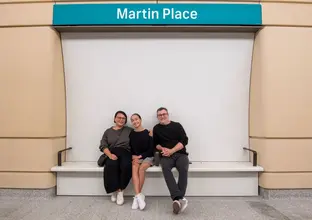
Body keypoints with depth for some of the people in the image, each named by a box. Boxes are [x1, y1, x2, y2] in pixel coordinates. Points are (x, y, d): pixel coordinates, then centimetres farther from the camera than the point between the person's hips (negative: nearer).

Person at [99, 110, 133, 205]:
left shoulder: (130, 130, 15)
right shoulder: (108, 131, 19)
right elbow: (103, 146, 7)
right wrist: (110, 155, -12)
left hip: (125, 153, 0)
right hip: (112, 154, 1)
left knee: (126, 166, -33)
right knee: (111, 166, -33)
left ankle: (119, 191, -15)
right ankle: (116, 190, -14)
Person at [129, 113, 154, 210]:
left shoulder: (148, 133, -4)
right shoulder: (131, 134, 7)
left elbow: (151, 149, -5)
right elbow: (130, 148, 9)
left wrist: (140, 156, -13)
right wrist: (133, 156, -10)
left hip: (147, 157, -2)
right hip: (135, 157, 2)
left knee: (141, 168, -31)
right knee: (134, 168, -29)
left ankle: (137, 196, -22)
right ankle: (139, 195, -35)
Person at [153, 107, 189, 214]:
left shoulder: (177, 125, 10)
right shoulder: (156, 128, 17)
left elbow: (184, 141, 0)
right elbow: (155, 144, 16)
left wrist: (171, 150, -11)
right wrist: (163, 149, -6)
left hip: (180, 154, 0)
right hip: (166, 156, 0)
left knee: (183, 168, -33)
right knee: (165, 167, -34)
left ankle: (177, 199, -36)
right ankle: (179, 198, -44)